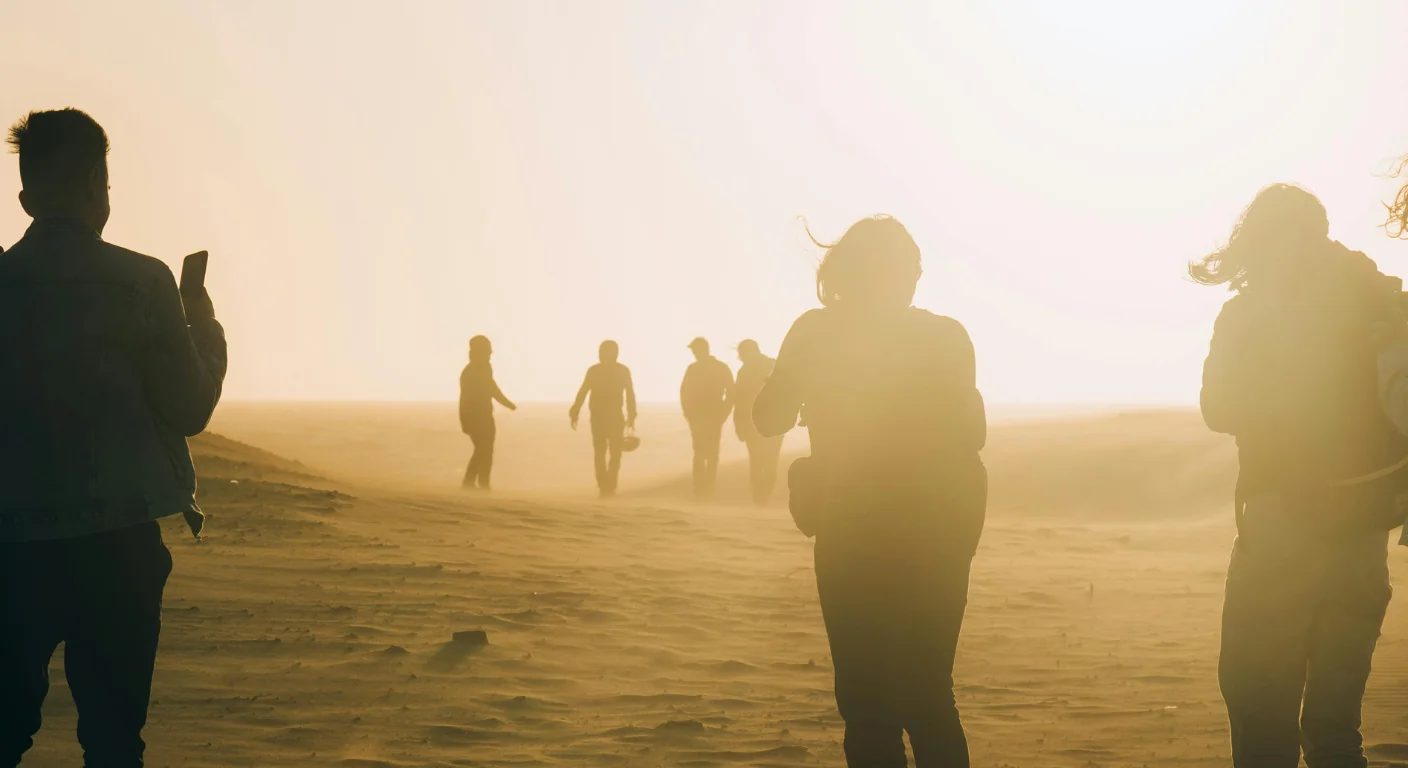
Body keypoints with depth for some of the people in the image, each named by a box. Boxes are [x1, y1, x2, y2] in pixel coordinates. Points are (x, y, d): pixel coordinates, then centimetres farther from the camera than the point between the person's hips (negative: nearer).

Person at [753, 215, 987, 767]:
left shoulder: (816, 334, -6)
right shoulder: (945, 336, 0)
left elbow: (769, 420, 2)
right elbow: (971, 435, 4)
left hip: (856, 535, -3)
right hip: (936, 534, 3)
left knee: (867, 700, 3)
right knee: (925, 694, 14)